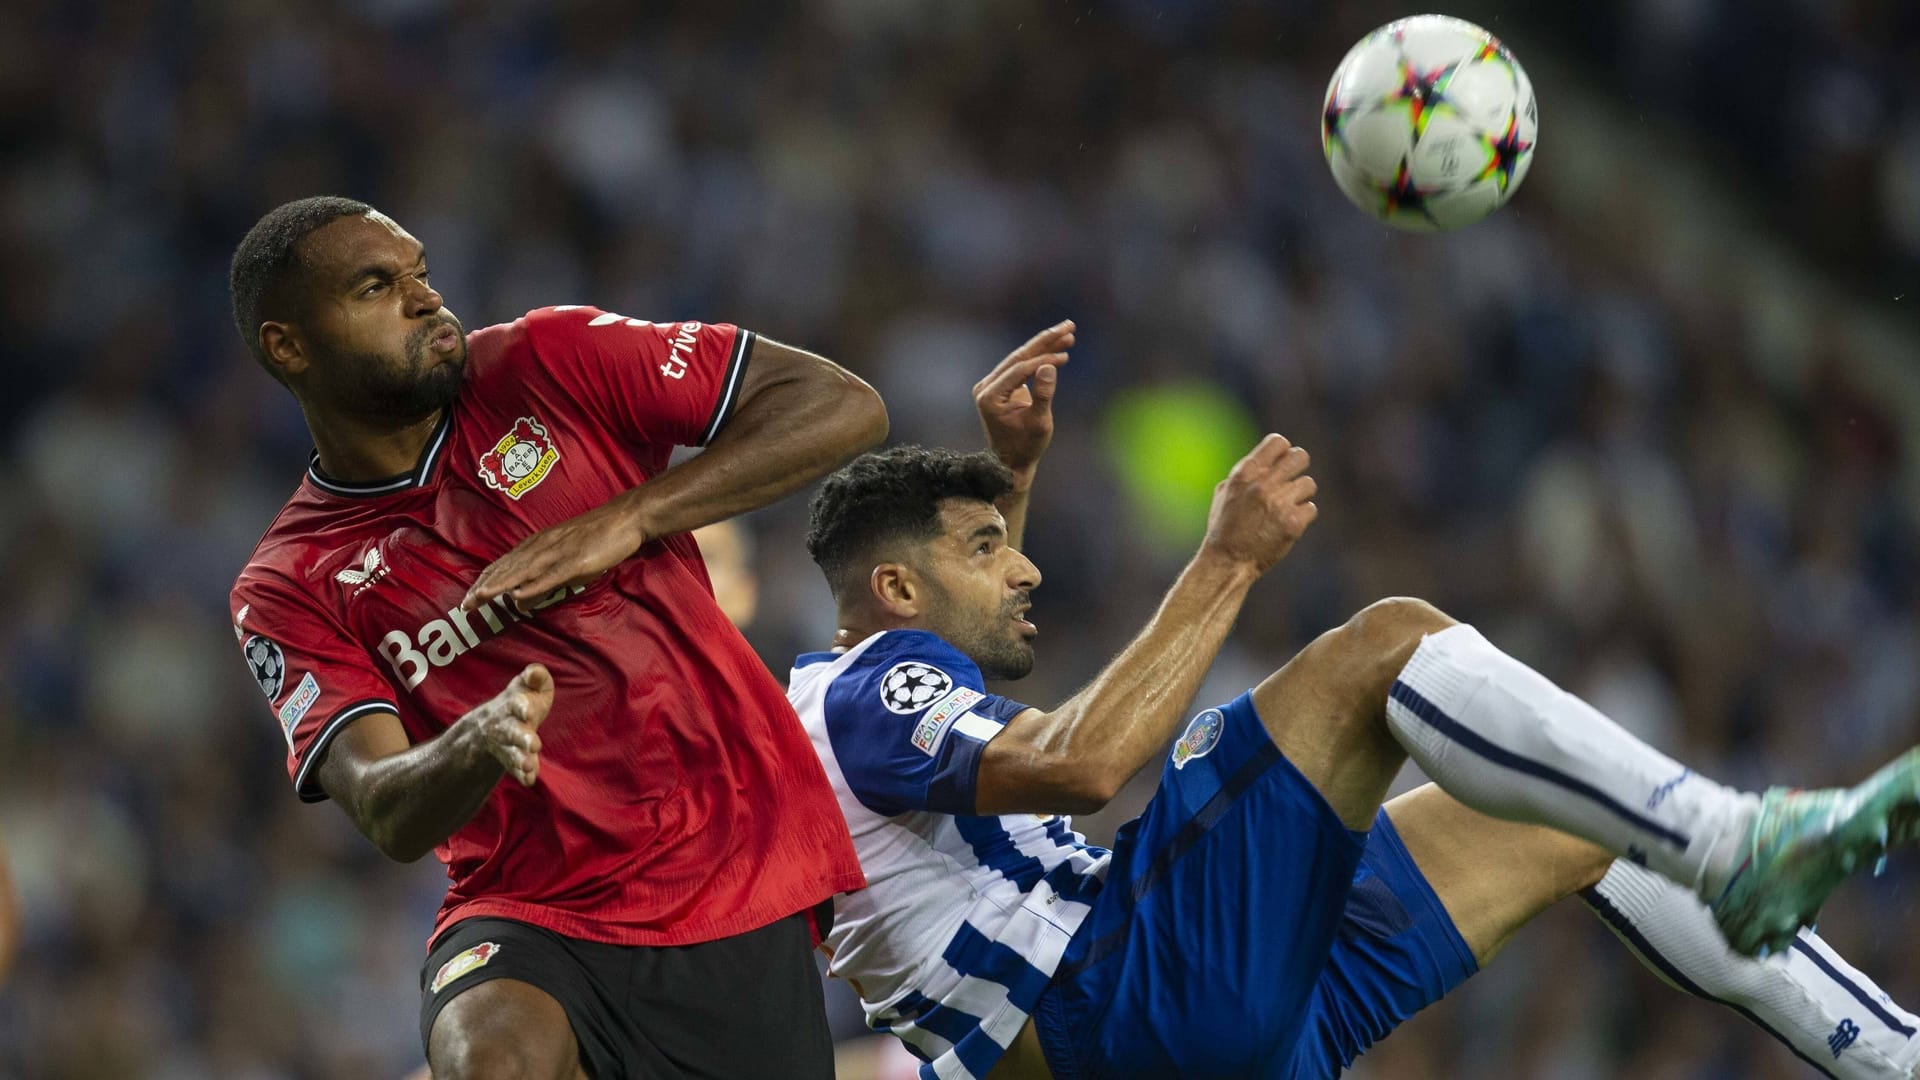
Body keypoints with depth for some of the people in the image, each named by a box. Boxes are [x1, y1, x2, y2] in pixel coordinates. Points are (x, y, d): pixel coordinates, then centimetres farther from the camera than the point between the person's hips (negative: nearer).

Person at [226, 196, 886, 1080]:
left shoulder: (550, 365, 1)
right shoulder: (287, 592, 2)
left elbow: (843, 408, -2)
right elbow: (387, 816, -11)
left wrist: (625, 522, -12)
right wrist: (473, 745, -34)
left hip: (743, 899, 2)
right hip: (527, 917, -1)